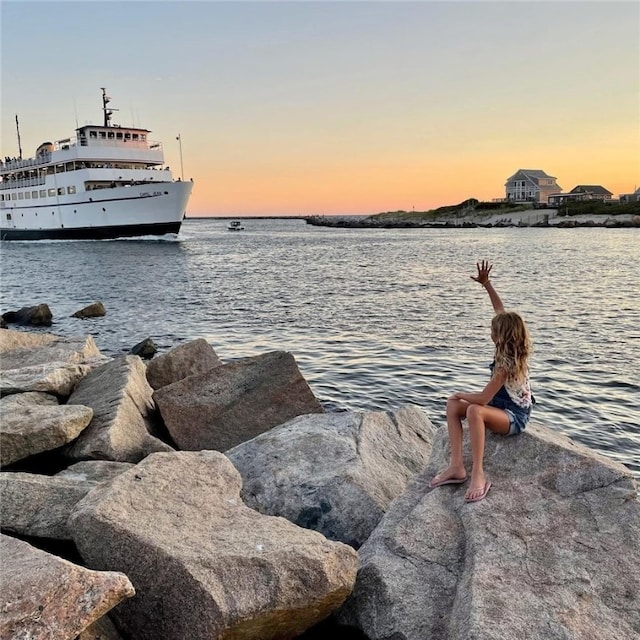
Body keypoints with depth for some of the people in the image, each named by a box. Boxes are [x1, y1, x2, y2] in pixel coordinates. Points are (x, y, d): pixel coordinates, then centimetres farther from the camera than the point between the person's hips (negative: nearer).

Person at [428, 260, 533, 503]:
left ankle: (478, 474, -35)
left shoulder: (507, 364, -26)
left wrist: (461, 394, -8)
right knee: (453, 405, -7)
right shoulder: (513, 351, -2)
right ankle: (457, 466, -15)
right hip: (503, 409, 10)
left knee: (474, 411, -38)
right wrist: (486, 284, 0)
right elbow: (501, 310, 4)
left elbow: (483, 398, -26)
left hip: (514, 418, -10)